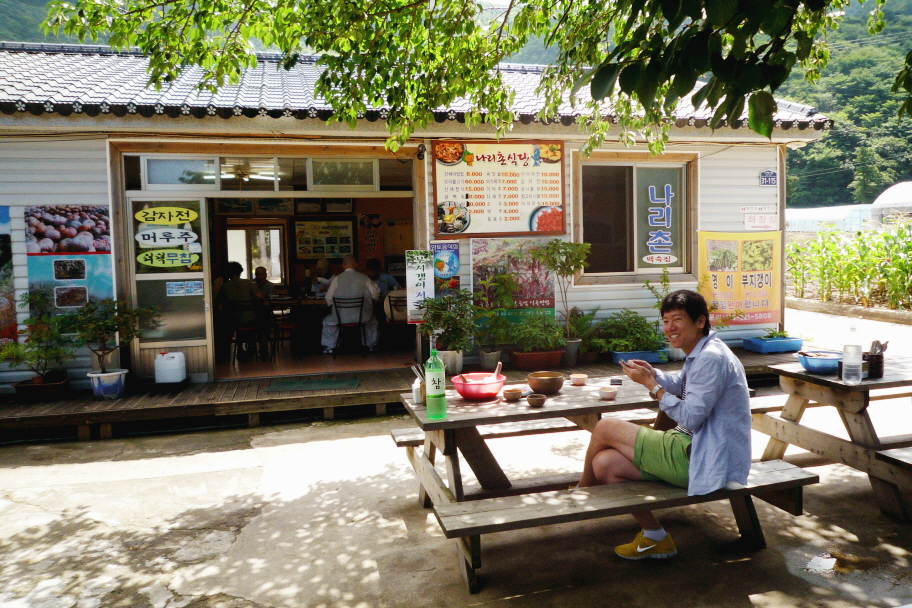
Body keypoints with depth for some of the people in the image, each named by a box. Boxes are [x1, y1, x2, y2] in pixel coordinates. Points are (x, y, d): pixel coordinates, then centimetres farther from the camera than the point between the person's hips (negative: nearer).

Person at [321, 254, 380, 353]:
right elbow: (375, 294, 0)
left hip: (341, 317, -1)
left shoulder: (337, 279, -6)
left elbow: (328, 298, -3)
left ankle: (329, 346, 32)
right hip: (361, 316, 1)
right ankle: (371, 344, 40)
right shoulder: (364, 277, -5)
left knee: (327, 320, 30)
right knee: (372, 320, 34)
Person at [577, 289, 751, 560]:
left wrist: (651, 384, -16)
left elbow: (690, 418, -23)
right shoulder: (699, 354, 11)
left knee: (604, 428, -8)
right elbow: (680, 386, 28)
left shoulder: (711, 358, -20)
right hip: (693, 450, 10)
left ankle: (582, 492, 20)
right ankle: (654, 538, 11)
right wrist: (652, 373, 7)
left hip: (699, 459, -10)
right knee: (604, 463, -2)